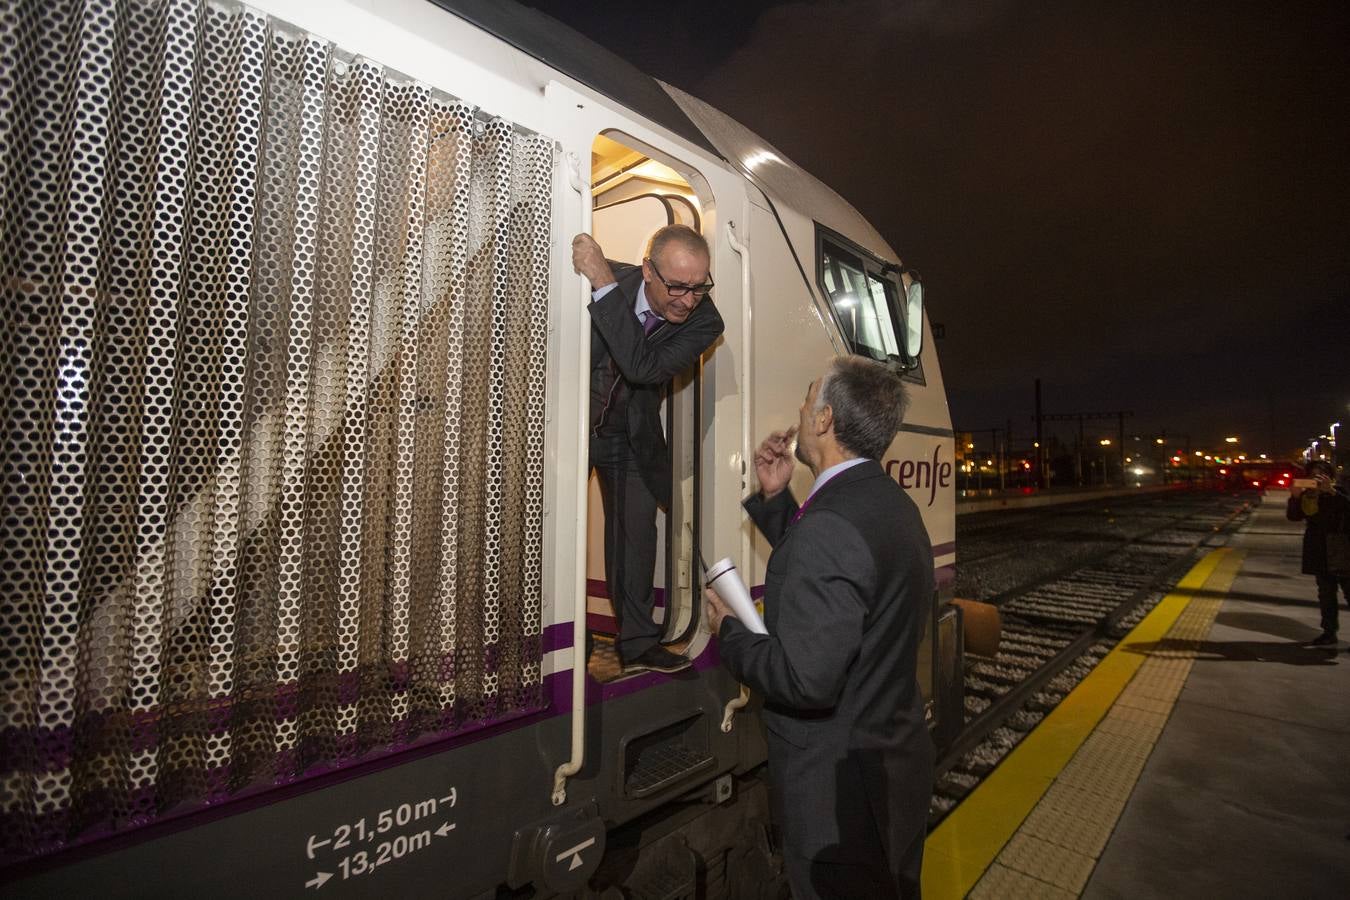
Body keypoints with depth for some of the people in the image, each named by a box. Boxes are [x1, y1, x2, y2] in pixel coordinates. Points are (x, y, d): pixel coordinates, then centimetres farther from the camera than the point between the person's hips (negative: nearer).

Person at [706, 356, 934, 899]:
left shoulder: (830, 525, -31)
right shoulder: (893, 505, 2)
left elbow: (807, 679, -33)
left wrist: (730, 635, -17)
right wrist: (775, 497, 3)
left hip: (840, 794, -9)